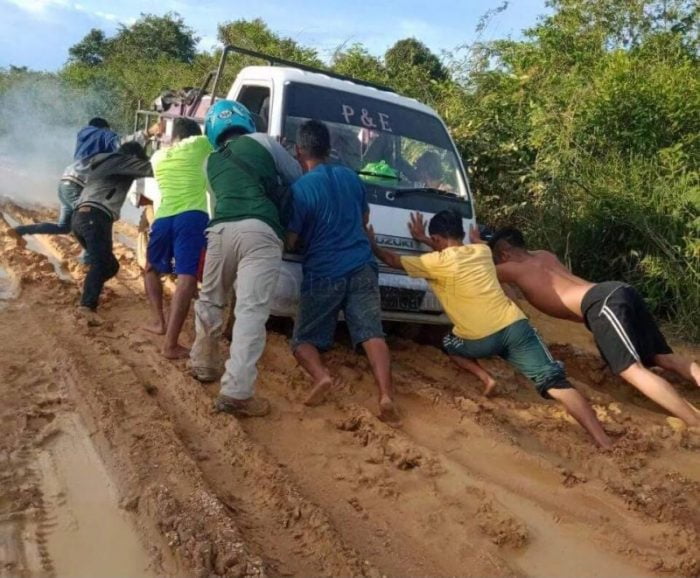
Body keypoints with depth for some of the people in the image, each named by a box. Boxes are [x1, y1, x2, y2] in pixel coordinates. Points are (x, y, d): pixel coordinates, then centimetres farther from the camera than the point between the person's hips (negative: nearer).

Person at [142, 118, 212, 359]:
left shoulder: (157, 156, 26)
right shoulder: (196, 145, 11)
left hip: (163, 219, 5)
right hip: (192, 217, -5)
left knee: (152, 269, 30)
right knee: (187, 278, -13)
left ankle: (159, 322, 23)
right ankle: (171, 344, -20)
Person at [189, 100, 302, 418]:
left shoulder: (210, 162, 29)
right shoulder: (263, 141, 20)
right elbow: (297, 179, 26)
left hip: (221, 229, 4)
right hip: (259, 231, -4)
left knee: (210, 300, 23)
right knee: (251, 310, -8)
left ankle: (203, 365, 36)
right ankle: (236, 391, -13)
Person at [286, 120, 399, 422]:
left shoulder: (301, 188, -10)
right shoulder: (351, 176, 9)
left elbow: (289, 241, -7)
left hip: (323, 275, -4)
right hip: (362, 268, 4)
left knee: (304, 339, 8)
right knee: (371, 332, -3)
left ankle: (321, 375, -19)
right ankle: (386, 396, -20)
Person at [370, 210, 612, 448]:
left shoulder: (437, 262, 1)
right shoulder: (482, 250, 17)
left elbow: (393, 260, 13)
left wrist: (373, 246, 32)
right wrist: (424, 240, 44)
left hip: (479, 341, -3)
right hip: (514, 326, 4)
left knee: (449, 342, 31)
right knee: (554, 383, -4)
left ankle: (484, 377, 8)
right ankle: (605, 443, -19)